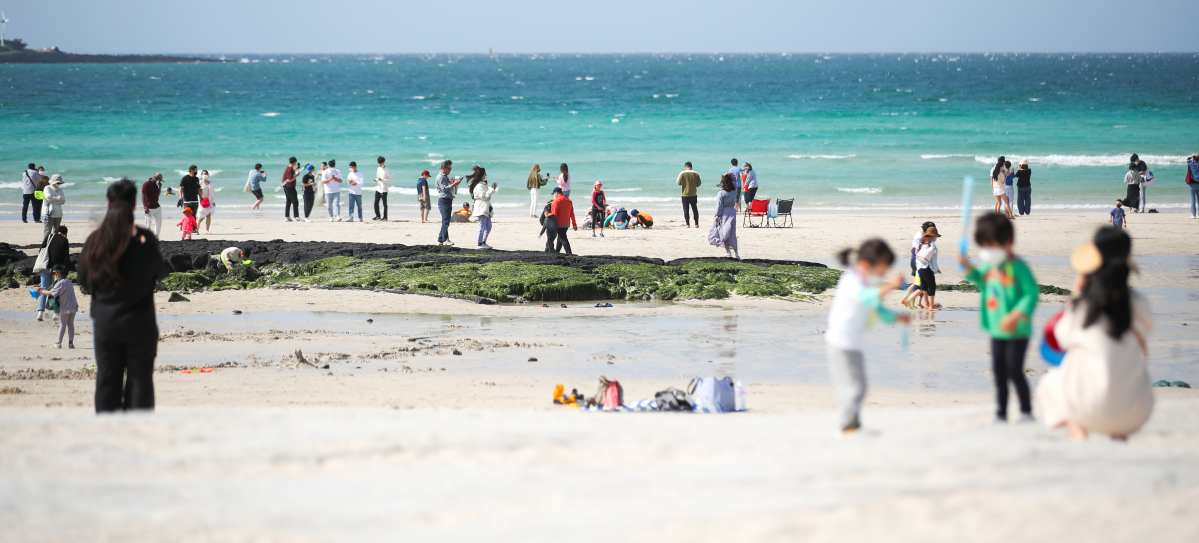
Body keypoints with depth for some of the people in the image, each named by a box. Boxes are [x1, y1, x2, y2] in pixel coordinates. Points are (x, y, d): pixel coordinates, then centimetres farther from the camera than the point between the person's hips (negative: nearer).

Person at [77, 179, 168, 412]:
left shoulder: (95, 240, -6)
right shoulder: (145, 240, -14)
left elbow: (84, 280, 3)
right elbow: (161, 273, -2)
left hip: (105, 322, 2)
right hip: (139, 323, -2)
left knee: (107, 378, 10)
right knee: (139, 377, 6)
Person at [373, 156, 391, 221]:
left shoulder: (387, 170, -7)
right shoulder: (378, 169, 13)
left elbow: (390, 179, -9)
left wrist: (382, 180, -22)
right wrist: (376, 180, 1)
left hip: (384, 189, -6)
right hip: (378, 188, 6)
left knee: (384, 203, -2)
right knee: (376, 202, 4)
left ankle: (385, 217, 4)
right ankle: (377, 216, 14)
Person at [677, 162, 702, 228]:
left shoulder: (682, 174, -9)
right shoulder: (696, 174, -1)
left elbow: (679, 183, -8)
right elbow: (699, 184, 2)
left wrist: (676, 181, 15)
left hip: (685, 195, -2)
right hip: (694, 195, 2)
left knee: (686, 210, 3)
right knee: (695, 209, 10)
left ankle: (688, 224, -1)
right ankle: (696, 224, 9)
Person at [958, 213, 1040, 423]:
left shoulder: (1017, 266, -16)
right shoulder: (989, 265, 7)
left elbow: (1032, 293, -19)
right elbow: (983, 282, 27)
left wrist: (1016, 315, -26)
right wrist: (970, 269, 11)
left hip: (1016, 331, -7)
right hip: (997, 331, 7)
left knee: (1014, 370, -9)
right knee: (999, 372, 10)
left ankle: (1026, 411, 4)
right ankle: (1001, 412, 19)